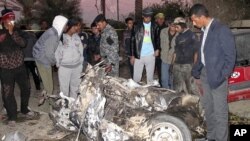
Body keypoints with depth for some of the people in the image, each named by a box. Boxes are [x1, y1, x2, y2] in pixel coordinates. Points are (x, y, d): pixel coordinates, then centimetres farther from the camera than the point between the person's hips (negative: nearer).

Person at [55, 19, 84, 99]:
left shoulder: (77, 37, 5)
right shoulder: (61, 38, -9)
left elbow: (81, 50, 10)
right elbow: (57, 52, -5)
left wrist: (81, 62, 8)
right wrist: (58, 64, -3)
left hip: (77, 66, 4)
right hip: (64, 67, -4)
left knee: (75, 86, 15)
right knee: (64, 87, 3)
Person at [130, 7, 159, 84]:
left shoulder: (154, 26, 4)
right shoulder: (137, 27, -1)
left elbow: (157, 39, 14)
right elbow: (133, 41, 0)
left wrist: (157, 49, -4)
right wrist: (132, 55, -3)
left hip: (151, 55, 1)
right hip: (139, 55, -1)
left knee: (150, 77, 9)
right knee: (136, 77, 3)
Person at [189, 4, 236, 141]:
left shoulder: (222, 30, -14)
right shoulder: (205, 31, 10)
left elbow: (230, 56, -14)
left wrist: (222, 77, -16)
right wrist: (196, 72, 15)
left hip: (217, 76, -8)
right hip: (205, 74, 8)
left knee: (220, 111, 1)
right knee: (208, 108, 17)